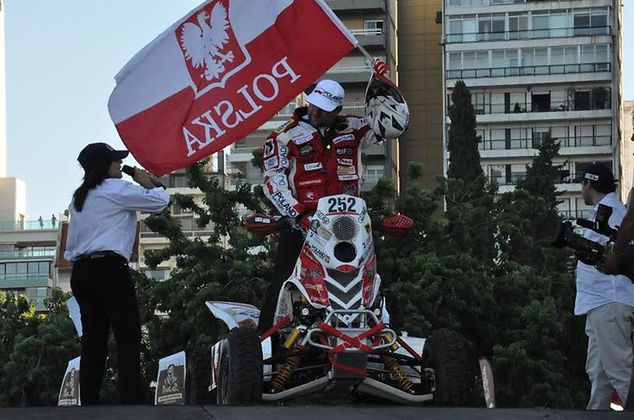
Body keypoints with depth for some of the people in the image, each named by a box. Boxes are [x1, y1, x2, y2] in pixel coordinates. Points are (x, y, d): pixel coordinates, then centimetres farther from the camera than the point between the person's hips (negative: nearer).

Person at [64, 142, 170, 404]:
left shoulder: (79, 198, 23)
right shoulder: (116, 189, -1)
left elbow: (71, 245, 21)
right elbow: (160, 200, -3)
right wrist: (146, 183, 14)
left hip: (81, 272, 8)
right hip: (109, 269, -8)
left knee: (93, 341, 6)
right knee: (128, 338, -8)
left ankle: (89, 403, 1)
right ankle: (132, 400, -17)